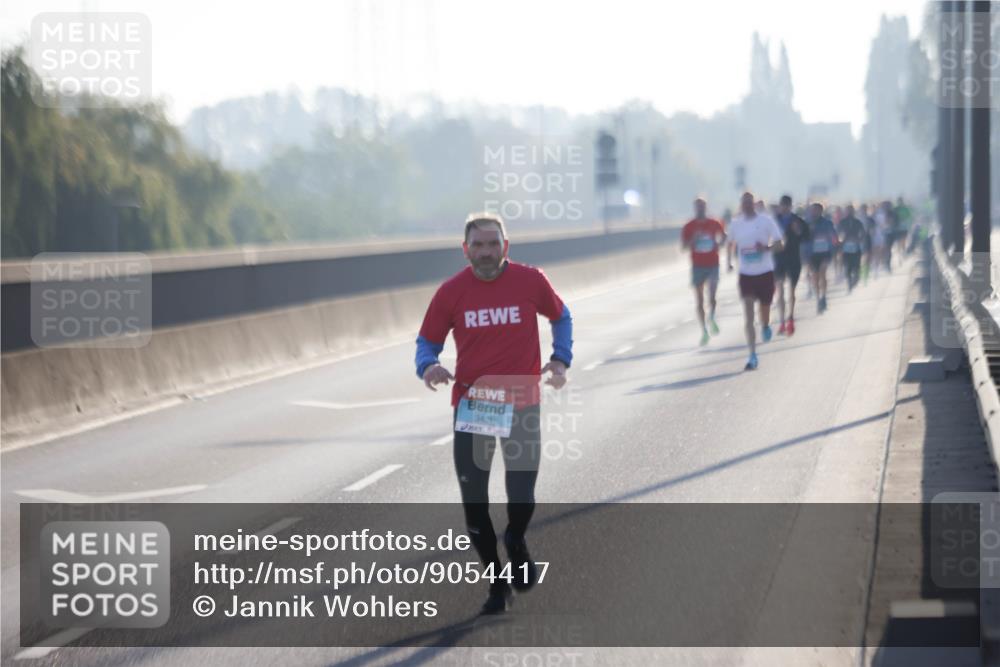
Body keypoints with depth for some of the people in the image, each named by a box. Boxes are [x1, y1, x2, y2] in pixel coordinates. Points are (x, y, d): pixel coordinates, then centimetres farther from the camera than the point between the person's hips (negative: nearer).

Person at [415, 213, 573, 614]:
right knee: (473, 504, 1)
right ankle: (497, 584, 21)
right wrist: (427, 367, -17)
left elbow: (560, 317, 13)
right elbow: (427, 342, 5)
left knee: (522, 501, -7)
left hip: (521, 407, -1)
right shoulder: (451, 292, -4)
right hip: (470, 408, 1)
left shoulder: (530, 281, -5)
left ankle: (516, 541, 30)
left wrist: (561, 359, -2)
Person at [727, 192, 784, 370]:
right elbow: (731, 244, 20)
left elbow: (779, 245, -5)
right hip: (746, 273, 1)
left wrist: (766, 248, -24)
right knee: (748, 316, -9)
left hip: (765, 272, -1)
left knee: (764, 308, 13)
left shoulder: (766, 221, -7)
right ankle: (752, 356, -10)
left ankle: (765, 327, 51)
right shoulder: (736, 224, 2)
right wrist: (729, 261, 10)